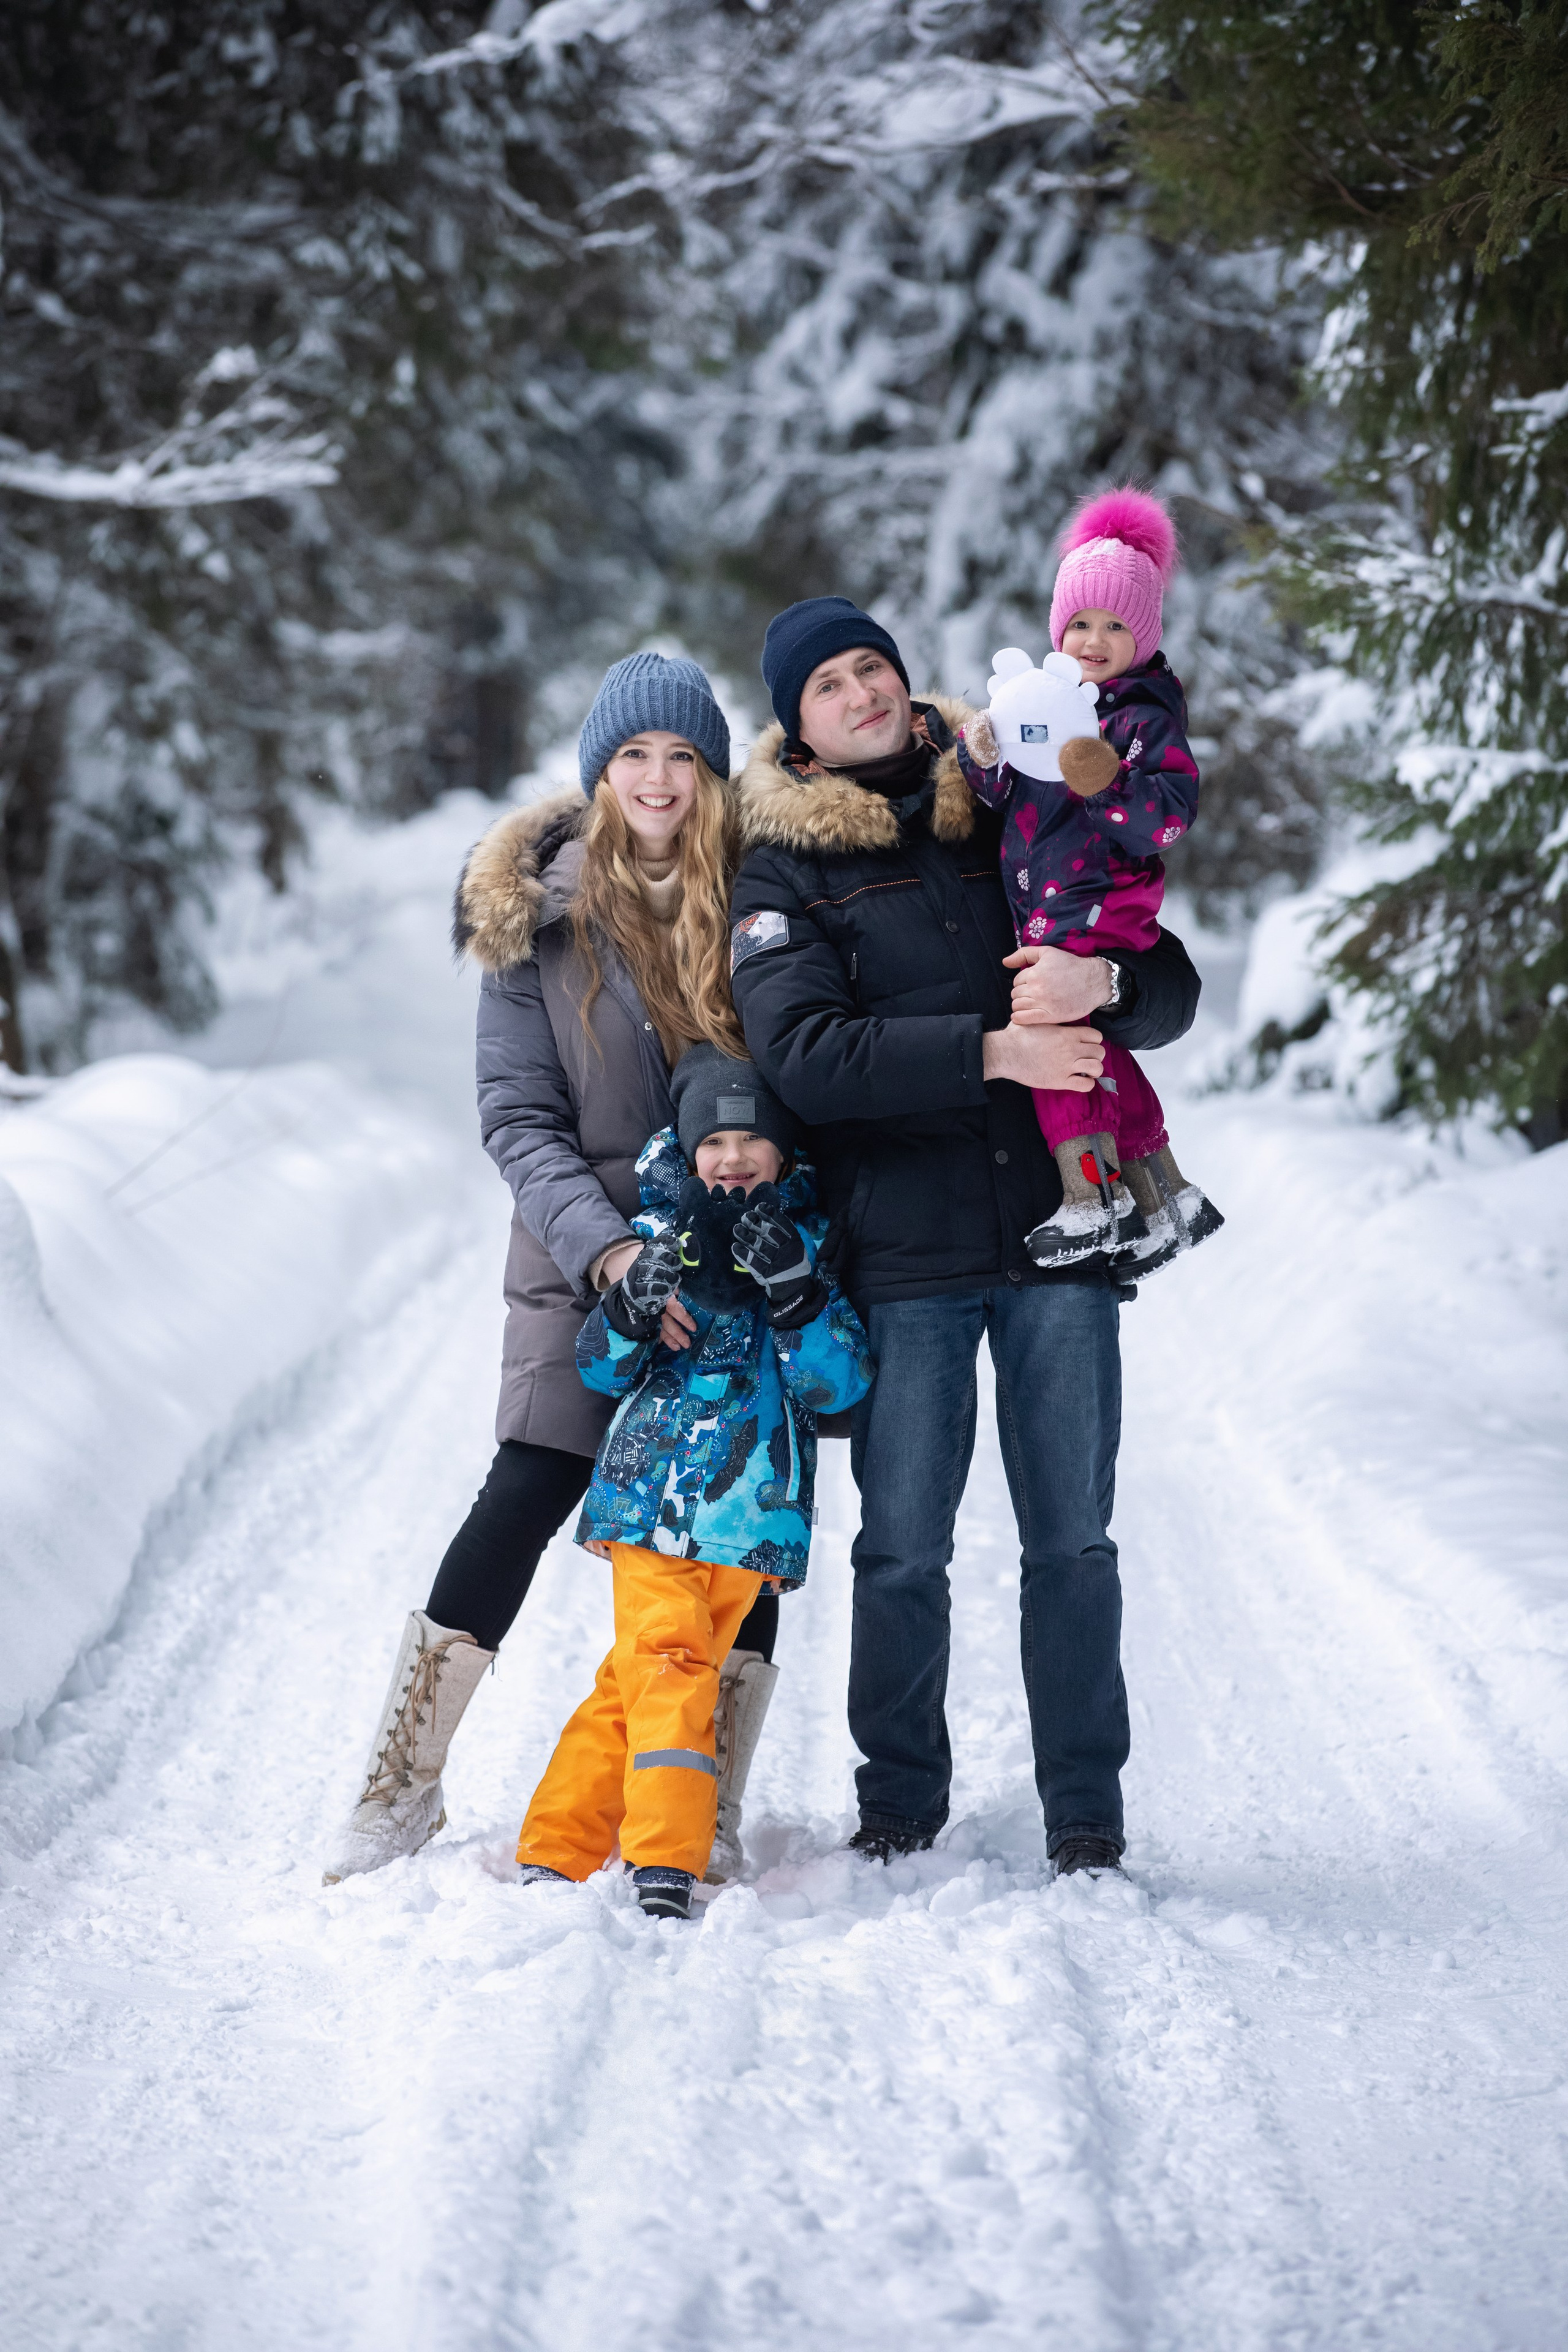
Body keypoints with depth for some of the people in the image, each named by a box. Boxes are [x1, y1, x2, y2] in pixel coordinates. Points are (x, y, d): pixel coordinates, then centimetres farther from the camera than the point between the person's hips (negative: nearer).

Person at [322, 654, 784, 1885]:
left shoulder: (755, 895, 1)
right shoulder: (538, 913, -2)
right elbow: (518, 1116, -5)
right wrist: (606, 1247, -20)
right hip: (588, 1268, -2)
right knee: (523, 1506, -7)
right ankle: (401, 1792, 4)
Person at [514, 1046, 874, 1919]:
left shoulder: (811, 1242, 8)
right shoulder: (663, 1230, 8)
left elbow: (841, 1382, -2)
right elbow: (603, 1368, 4)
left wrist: (794, 1287, -16)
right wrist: (637, 1300, -16)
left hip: (748, 1508, 1)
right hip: (652, 1486, -1)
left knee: (638, 1678, 5)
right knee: (670, 1660, -16)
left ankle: (557, 1856, 10)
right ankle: (664, 1867, -18)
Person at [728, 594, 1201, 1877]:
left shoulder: (1010, 821, 13)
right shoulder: (783, 870, 5)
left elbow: (1175, 990, 11)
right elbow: (802, 1052, -11)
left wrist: (1104, 980, -13)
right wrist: (991, 1051, -19)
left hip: (1057, 1233, 2)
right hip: (903, 1248, -2)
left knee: (1072, 1538, 4)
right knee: (902, 1548, 2)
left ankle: (1085, 1817, 13)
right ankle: (899, 1807, 18)